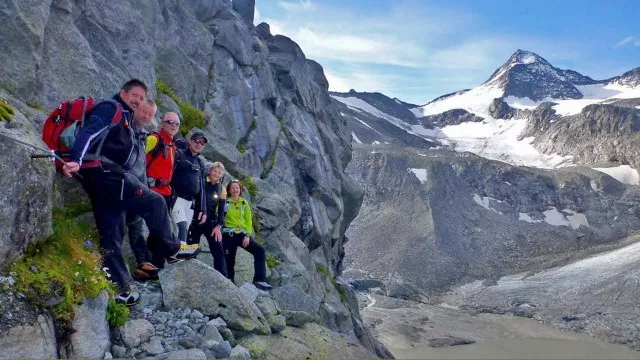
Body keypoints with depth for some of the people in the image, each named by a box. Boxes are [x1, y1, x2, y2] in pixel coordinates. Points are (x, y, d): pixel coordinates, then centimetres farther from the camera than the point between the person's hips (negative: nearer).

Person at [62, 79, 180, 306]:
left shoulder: (125, 119, 29)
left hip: (106, 177, 10)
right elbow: (89, 132, -17)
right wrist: (76, 160, -32)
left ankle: (121, 288, 11)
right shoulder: (111, 108, 0)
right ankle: (171, 248, 8)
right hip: (105, 173, -10)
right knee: (155, 203, -5)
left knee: (111, 236, 7)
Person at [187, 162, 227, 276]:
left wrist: (218, 226, -4)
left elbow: (221, 210, 4)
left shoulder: (221, 189, 7)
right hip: (197, 221, -1)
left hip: (211, 223, 2)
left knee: (218, 252, -4)